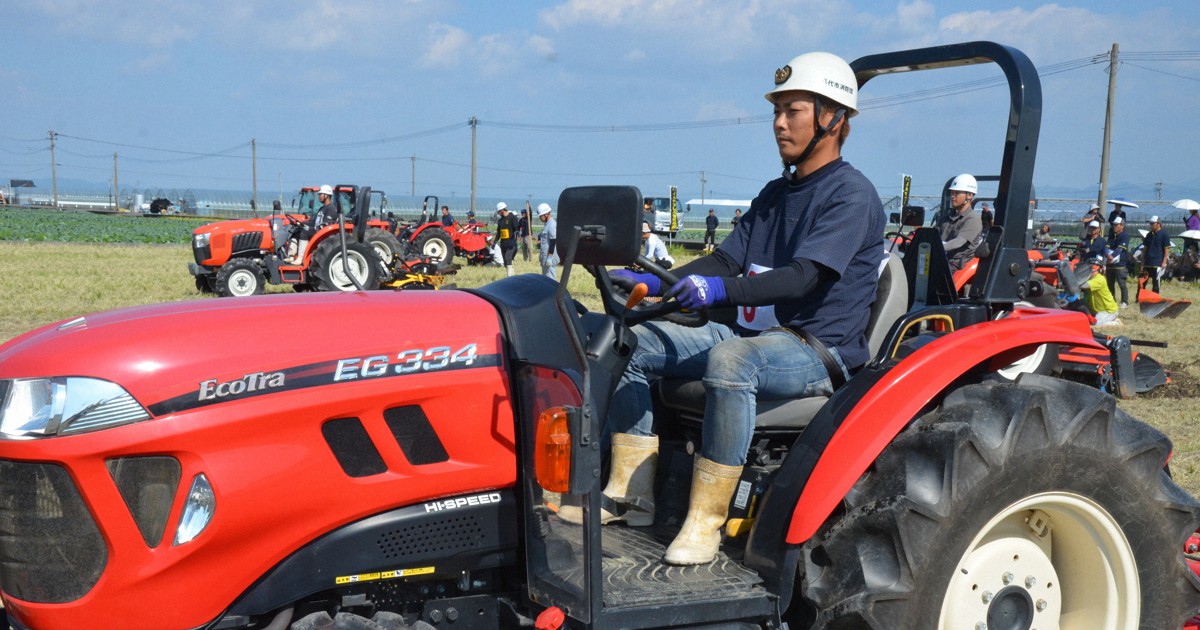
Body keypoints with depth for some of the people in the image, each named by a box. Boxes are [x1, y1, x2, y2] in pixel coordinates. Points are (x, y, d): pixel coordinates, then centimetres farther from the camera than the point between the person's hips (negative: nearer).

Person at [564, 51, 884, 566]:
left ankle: (705, 523, -31)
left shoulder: (851, 194, -9)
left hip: (819, 351, -9)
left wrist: (722, 290, -39)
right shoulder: (774, 194, 19)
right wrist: (654, 284, -5)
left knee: (730, 359, -40)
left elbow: (803, 277, -24)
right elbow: (725, 259, 11)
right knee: (632, 341, -1)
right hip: (757, 337, 9)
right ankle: (631, 492, -1)